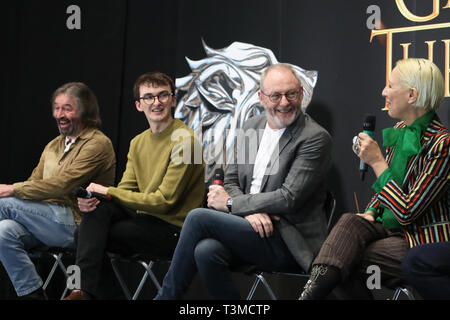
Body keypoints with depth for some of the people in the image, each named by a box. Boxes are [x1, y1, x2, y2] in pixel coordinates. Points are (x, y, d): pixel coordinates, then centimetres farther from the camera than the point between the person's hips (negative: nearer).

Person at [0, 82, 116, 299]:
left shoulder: (98, 144, -6)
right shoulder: (52, 146, 23)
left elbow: (62, 185, -16)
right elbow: (34, 183, 17)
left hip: (76, 223, -7)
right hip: (48, 220, 7)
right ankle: (31, 293, -14)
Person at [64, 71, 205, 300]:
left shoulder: (184, 140, -13)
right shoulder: (138, 143, 13)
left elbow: (164, 201, -17)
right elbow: (126, 189, 9)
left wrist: (107, 192, -14)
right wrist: (93, 198, -13)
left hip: (173, 229, -7)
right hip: (145, 218, 7)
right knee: (98, 208, -19)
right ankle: (84, 289, -24)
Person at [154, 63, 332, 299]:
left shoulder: (316, 138, -9)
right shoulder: (250, 127, 13)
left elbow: (289, 198, -15)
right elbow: (231, 181, 12)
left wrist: (231, 203, -9)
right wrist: (251, 211, -10)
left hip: (289, 243, -6)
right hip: (250, 227, 6)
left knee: (198, 217, -19)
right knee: (206, 250, -29)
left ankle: (165, 295, -3)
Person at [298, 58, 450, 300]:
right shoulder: (399, 131, 10)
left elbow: (406, 212, -20)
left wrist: (377, 162, -17)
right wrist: (370, 212, 1)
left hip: (425, 243, -7)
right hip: (391, 228, 7)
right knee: (350, 221, -23)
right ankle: (311, 293, -31)